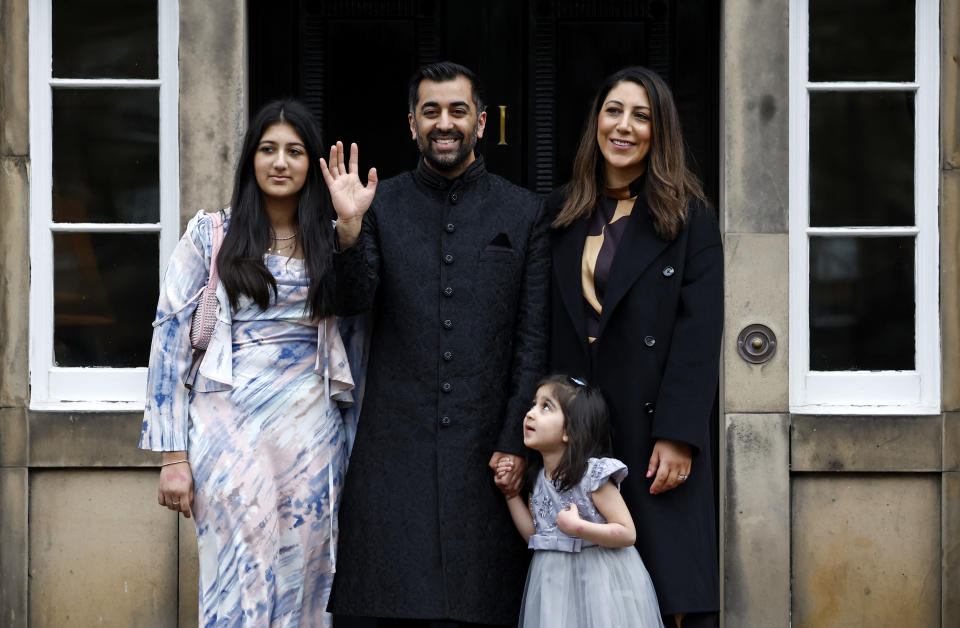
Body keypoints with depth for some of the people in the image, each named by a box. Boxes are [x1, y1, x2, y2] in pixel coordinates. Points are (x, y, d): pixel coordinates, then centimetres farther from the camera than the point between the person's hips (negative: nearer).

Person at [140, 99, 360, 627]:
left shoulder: (331, 240, 10)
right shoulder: (210, 234, 3)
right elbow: (170, 342, -1)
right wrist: (173, 457, -6)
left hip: (312, 435, 3)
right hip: (232, 430, -3)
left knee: (303, 581, 4)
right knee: (242, 584, -6)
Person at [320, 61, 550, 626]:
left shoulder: (523, 213, 7)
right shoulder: (382, 207, 8)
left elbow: (533, 340, 4)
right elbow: (353, 302, -3)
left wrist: (516, 442, -2)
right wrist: (350, 228, -19)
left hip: (484, 446, 0)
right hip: (395, 446, 0)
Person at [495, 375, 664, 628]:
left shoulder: (594, 474, -15)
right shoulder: (539, 477, 6)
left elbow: (627, 534, -17)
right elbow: (534, 535, 12)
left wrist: (577, 527, -26)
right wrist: (511, 494, 9)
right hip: (556, 584, 6)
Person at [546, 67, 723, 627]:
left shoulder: (689, 218, 2)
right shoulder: (560, 216, 13)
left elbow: (699, 331, -5)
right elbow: (543, 333, 11)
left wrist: (678, 435, -14)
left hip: (654, 431, -3)